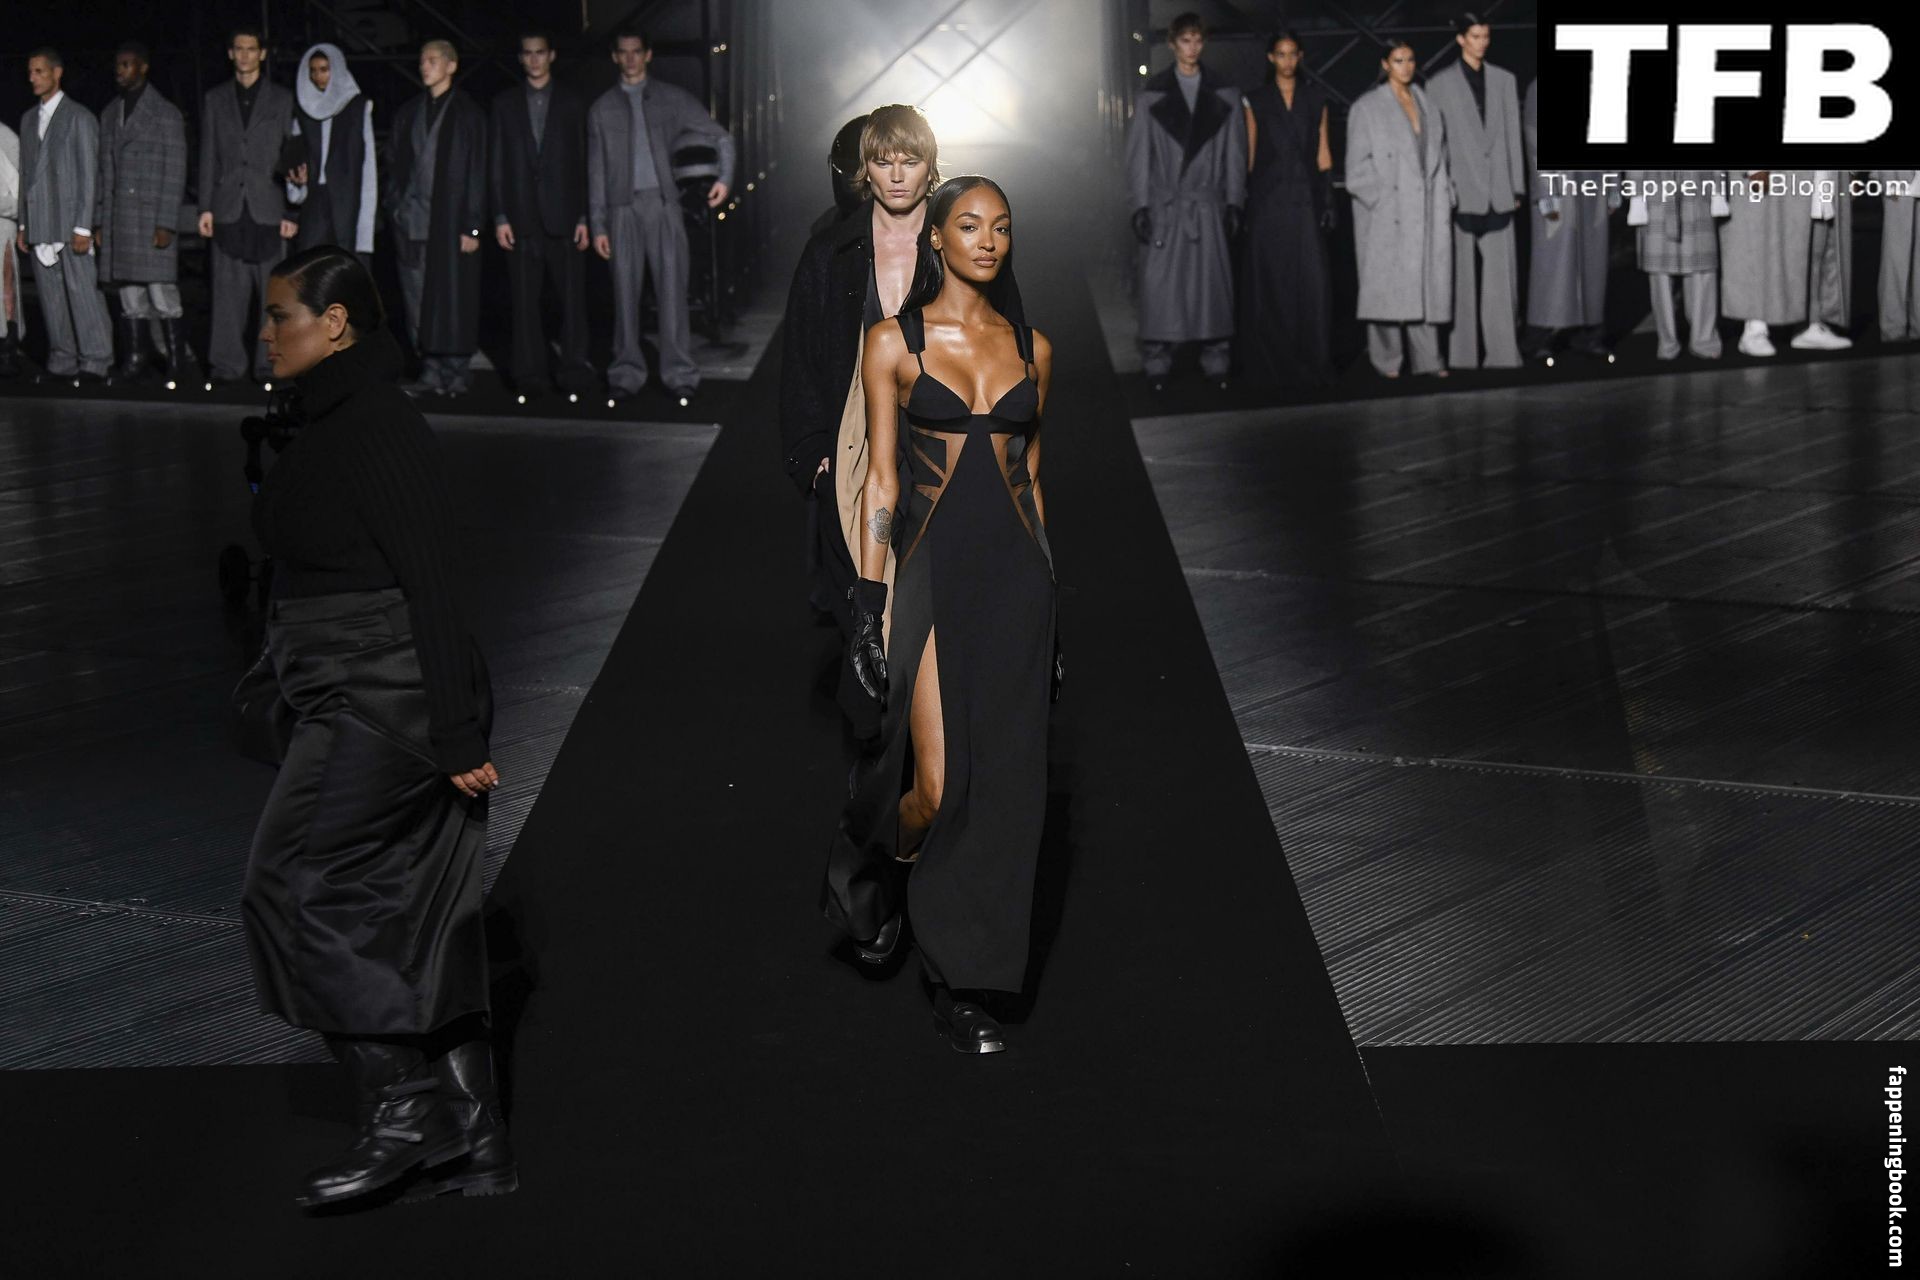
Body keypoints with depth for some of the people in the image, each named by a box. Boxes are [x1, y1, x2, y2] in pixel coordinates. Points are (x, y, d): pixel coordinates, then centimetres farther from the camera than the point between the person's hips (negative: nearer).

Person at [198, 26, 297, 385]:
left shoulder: (282, 100, 8)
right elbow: (208, 157, 11)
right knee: (228, 291, 1)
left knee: (273, 291, -2)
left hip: (267, 209, -1)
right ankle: (228, 364, 5)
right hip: (229, 210, 1)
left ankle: (270, 364, 4)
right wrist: (206, 207, 3)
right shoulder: (215, 100, 13)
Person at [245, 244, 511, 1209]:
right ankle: (475, 1150, 12)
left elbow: (432, 584, -19)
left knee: (292, 883, -10)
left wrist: (458, 736, -22)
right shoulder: (328, 429, 16)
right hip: (354, 704, 10)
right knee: (414, 920, 9)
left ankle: (402, 1110, -5)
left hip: (384, 701, -10)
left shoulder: (378, 428, -14)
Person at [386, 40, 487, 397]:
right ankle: (431, 371, 7)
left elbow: (477, 173, -3)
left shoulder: (469, 114, 1)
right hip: (413, 221, 5)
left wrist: (471, 226, -9)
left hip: (451, 221, -4)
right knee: (418, 301, 2)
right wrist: (395, 205, 7)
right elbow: (398, 166, 18)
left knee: (453, 298, -3)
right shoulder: (408, 112, 15)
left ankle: (456, 371, 4)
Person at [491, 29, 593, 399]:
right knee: (525, 299, 1)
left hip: (563, 215, -1)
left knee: (571, 296, -2)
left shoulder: (571, 102, 8)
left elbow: (583, 162, 6)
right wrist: (500, 217, -1)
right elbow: (496, 163, 8)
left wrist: (584, 217, -2)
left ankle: (574, 369, 4)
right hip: (522, 218, 1)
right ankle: (531, 374, 5)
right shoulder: (504, 103, 10)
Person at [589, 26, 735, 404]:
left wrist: (725, 177, -3)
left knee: (671, 288, -6)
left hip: (663, 203, -1)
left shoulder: (672, 99, 9)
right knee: (625, 292, 1)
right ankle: (627, 373, 7)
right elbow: (596, 171, 12)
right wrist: (597, 225, 7)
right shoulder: (602, 109, 13)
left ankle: (679, 373, -3)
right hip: (623, 207, 1)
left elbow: (719, 137, 12)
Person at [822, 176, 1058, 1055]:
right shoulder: (894, 343, 0)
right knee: (937, 785, -11)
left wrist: (1046, 592, 14)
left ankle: (962, 985, 13)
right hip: (933, 567, -4)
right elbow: (880, 482, -1)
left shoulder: (1032, 349, 10)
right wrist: (872, 602, -6)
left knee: (1002, 787, 2)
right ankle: (870, 876, 25)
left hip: (1016, 576, 4)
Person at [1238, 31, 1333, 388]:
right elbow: (1250, 154, 6)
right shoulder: (1256, 101, 6)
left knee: (1312, 280, -6)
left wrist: (1328, 199, 3)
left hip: (1306, 198, 1)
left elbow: (1323, 150, 10)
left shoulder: (1315, 97, 10)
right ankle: (1272, 362, 9)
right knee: (1270, 281, 0)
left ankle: (1311, 361, 2)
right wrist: (1245, 203, 2)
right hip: (1269, 199, -1)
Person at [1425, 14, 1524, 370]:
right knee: (1462, 277, 1)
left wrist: (1517, 186, 8)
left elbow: (1513, 135, 12)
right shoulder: (1440, 84, 3)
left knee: (1501, 274, -1)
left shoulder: (1504, 80, 12)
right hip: (1461, 193, -2)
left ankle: (1503, 353, 2)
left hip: (1498, 193, 2)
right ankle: (1462, 355, 6)